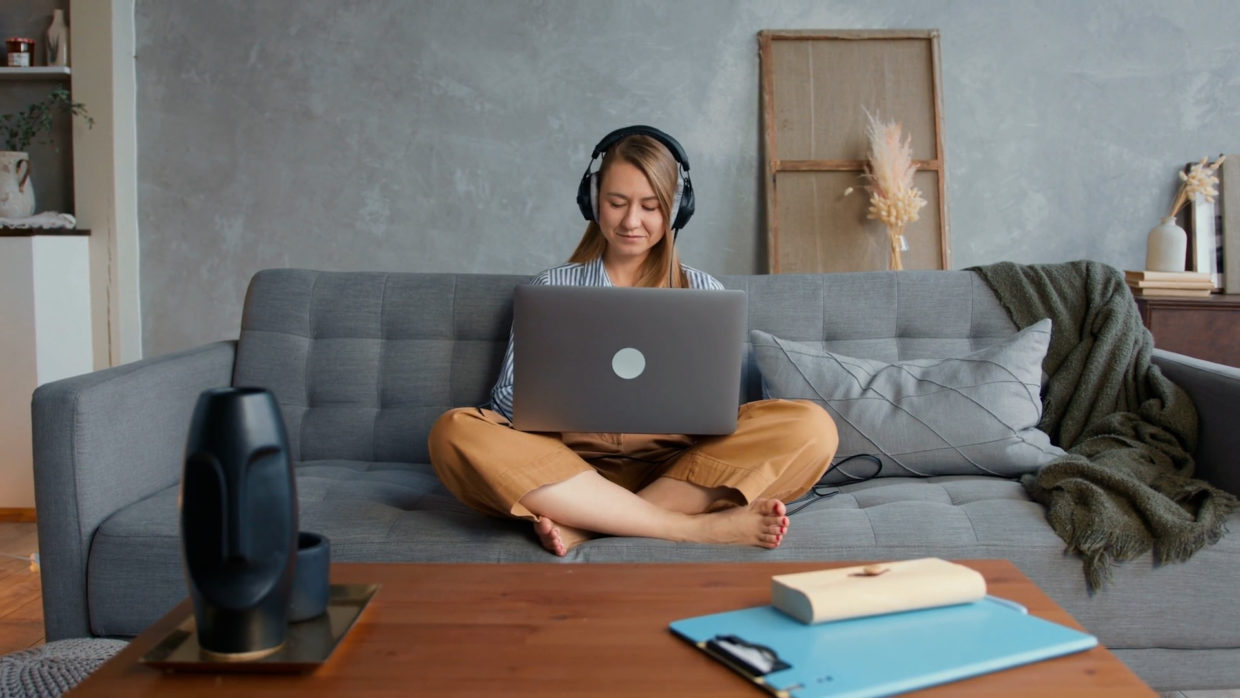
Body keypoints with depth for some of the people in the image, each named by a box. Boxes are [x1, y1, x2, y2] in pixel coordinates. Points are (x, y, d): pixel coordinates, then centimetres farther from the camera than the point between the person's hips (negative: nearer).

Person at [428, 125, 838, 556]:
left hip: (677, 469, 1)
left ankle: (582, 522, -29)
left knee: (810, 427, -25)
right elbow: (507, 401, 10)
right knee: (454, 431, -29)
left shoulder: (703, 292, 17)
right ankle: (694, 527, -30)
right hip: (571, 466, 0)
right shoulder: (550, 288, 15)